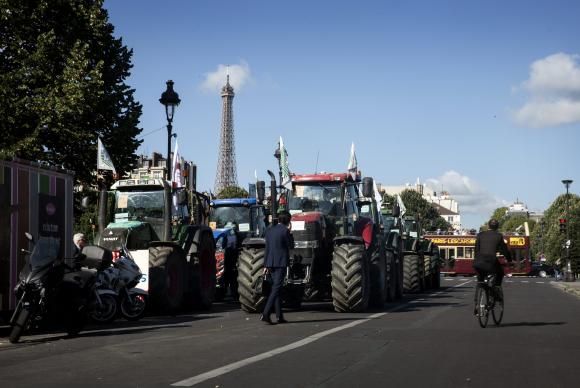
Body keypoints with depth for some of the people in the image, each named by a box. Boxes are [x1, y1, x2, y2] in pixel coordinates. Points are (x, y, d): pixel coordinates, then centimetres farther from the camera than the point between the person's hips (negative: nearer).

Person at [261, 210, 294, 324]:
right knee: (276, 288, -7)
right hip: (281, 262, -7)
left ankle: (279, 316, 15)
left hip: (270, 262, 7)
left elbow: (267, 248, 13)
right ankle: (265, 314, -18)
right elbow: (291, 246, 0)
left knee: (276, 287, 14)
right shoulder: (285, 231, -9)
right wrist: (290, 232, 7)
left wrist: (266, 265, 16)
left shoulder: (269, 230, 10)